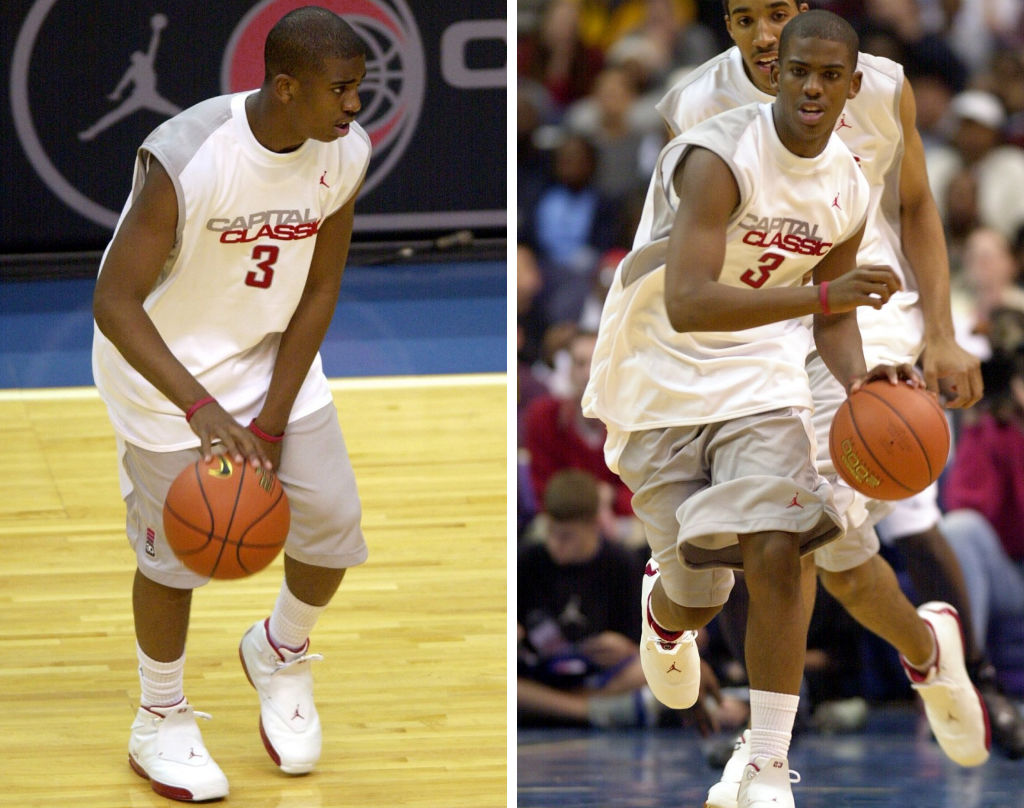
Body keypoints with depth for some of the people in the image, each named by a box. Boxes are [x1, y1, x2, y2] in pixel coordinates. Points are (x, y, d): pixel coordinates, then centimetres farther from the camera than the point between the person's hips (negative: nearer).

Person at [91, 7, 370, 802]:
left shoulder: (347, 152, -15)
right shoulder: (186, 162, -33)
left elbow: (320, 287, -5)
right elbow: (115, 302, -29)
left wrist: (271, 421, -9)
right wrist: (199, 407, -39)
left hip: (273, 351, 5)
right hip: (165, 365, -5)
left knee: (332, 522, 0)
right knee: (177, 550, 1)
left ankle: (280, 653, 31)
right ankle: (160, 724, 25)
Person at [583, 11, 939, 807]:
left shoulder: (849, 190, -2)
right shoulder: (719, 157, -24)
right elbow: (686, 305, -35)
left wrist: (860, 380, -10)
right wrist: (826, 293, -43)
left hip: (760, 381, 3)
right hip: (663, 381, -3)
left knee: (778, 555, -18)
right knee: (697, 596, 6)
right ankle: (662, 613, 47)